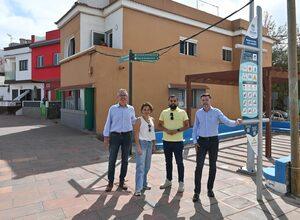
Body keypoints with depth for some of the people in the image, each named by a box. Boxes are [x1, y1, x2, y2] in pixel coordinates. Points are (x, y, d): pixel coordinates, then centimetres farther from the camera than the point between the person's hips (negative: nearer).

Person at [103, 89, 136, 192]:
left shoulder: (131, 109, 4)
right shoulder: (112, 108, 0)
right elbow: (108, 123, 2)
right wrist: (106, 137, 0)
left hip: (127, 136, 2)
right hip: (115, 136, -2)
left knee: (125, 160, 10)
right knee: (112, 160, 0)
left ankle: (122, 181, 24)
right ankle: (110, 182, 15)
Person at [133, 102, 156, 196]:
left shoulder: (152, 120, 11)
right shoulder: (139, 120, -7)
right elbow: (136, 134, -11)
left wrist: (154, 145, 14)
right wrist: (138, 147, -17)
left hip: (150, 143, 7)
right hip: (142, 143, -6)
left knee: (147, 166, 13)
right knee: (140, 166, -8)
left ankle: (144, 184, 28)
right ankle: (138, 189, -5)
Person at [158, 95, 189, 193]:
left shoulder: (182, 112, -1)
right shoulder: (164, 112, 6)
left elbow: (187, 125, -2)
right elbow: (159, 125, 6)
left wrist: (177, 130, -17)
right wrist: (166, 130, -13)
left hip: (178, 141, -3)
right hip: (166, 141, 3)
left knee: (179, 162, 4)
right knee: (168, 162, 15)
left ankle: (181, 183, 16)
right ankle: (168, 181, 30)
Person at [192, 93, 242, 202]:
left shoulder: (216, 112, -5)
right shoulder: (198, 112, 3)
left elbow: (227, 122, -16)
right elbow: (195, 127, 8)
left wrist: (236, 122, -38)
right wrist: (195, 141, 0)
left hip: (213, 141, 0)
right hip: (202, 141, 1)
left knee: (213, 166, 8)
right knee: (199, 166, -5)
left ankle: (210, 189, 26)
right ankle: (197, 192, 3)